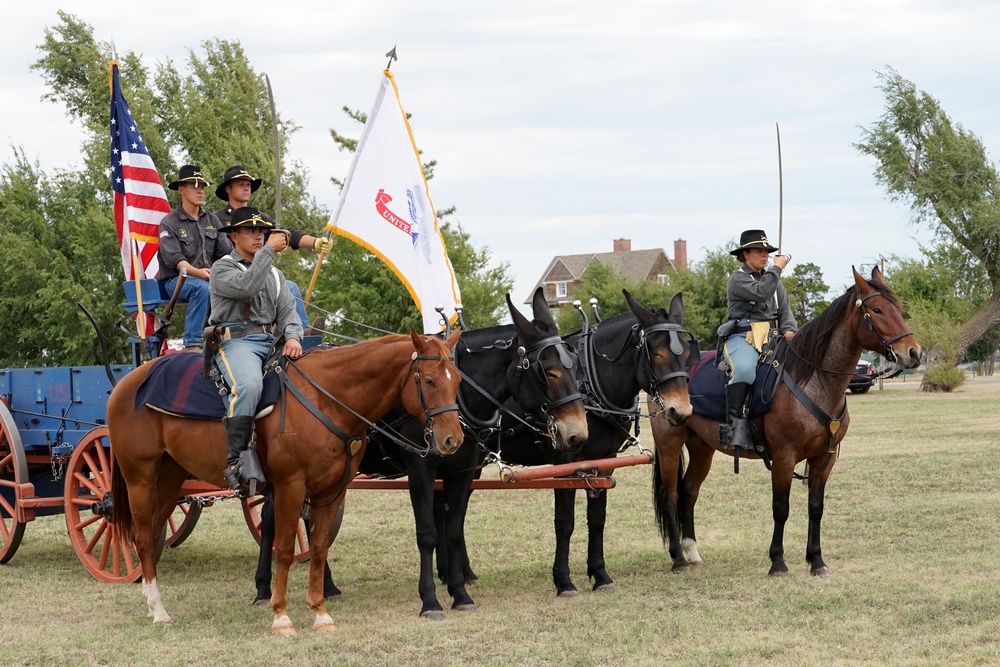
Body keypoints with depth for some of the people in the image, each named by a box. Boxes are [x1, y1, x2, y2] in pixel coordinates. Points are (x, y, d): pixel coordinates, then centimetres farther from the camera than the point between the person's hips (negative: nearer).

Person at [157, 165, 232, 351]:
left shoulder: (212, 221, 18)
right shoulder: (169, 222, 0)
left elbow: (227, 252, 9)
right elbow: (173, 258, -13)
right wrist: (197, 272, -31)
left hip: (209, 277, 5)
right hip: (176, 280, -5)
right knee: (202, 287, -38)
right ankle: (192, 344, -37)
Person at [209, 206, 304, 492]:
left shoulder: (274, 274, 27)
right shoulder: (223, 269, 8)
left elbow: (287, 310, 14)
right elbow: (247, 287, -14)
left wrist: (292, 337, -6)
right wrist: (269, 251, -10)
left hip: (272, 343, 7)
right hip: (236, 342, -7)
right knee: (249, 385, -37)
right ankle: (236, 458, -38)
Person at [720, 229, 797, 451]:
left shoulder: (773, 279, 23)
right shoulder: (738, 279, 1)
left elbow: (785, 309, 17)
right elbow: (760, 293, -19)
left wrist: (789, 329, -3)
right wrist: (777, 268, -9)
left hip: (771, 339, 7)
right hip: (742, 338, -7)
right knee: (744, 370, -37)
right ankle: (735, 424, -37)